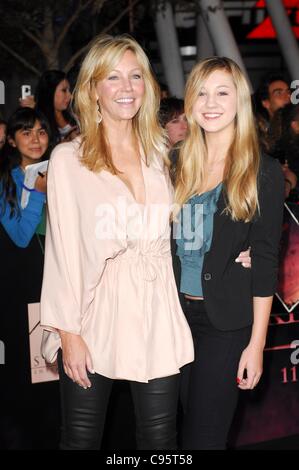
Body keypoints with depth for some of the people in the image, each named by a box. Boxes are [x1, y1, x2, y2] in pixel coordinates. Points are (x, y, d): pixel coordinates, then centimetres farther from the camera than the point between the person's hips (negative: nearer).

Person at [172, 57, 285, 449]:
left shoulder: (263, 172, -5)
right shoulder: (180, 165, 7)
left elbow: (265, 262, -7)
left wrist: (256, 343, -10)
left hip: (226, 323, -4)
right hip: (176, 313, 4)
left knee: (204, 436, 1)